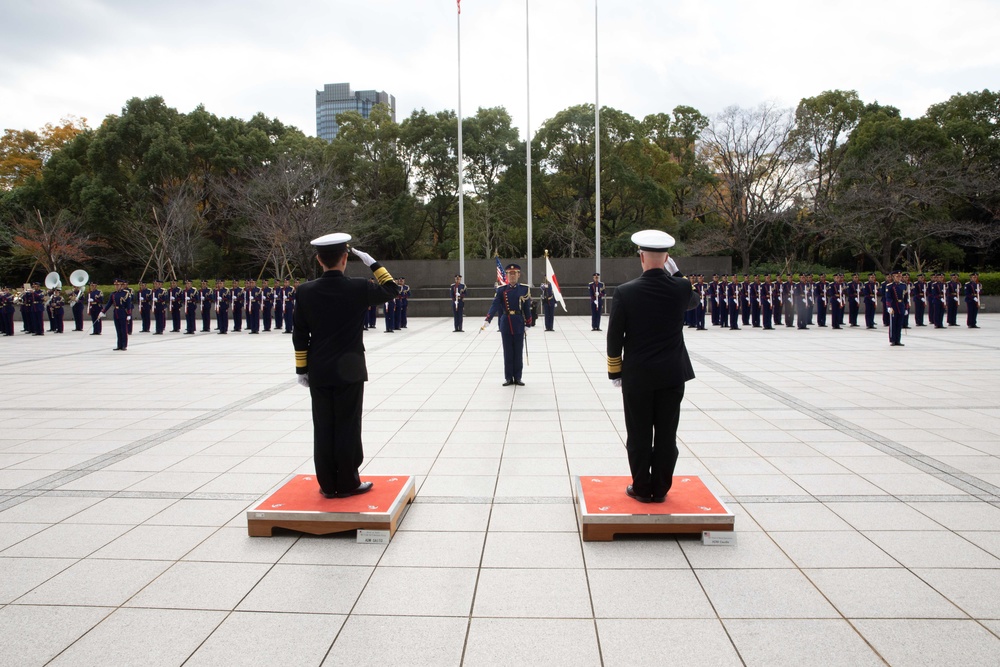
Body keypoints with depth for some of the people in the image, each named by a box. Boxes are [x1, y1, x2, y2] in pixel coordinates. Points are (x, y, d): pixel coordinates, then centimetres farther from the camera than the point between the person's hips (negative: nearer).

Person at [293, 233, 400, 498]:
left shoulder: (305, 291, -3)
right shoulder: (358, 288, -10)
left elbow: (299, 335, 1)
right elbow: (391, 289, 6)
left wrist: (302, 369, 8)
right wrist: (372, 262, 8)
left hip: (319, 371, 3)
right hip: (349, 369, -2)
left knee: (323, 428, 8)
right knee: (347, 427, 4)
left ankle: (327, 484, 15)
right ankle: (347, 484, 11)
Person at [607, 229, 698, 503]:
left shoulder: (625, 292, -11)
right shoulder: (681, 288, -6)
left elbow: (615, 338, -6)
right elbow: (694, 301, 21)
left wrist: (615, 372, 5)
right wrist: (675, 272, 13)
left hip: (637, 376, -2)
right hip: (672, 375, 2)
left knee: (639, 435, 8)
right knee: (666, 435, 10)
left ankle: (642, 488, 17)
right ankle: (660, 489, 18)